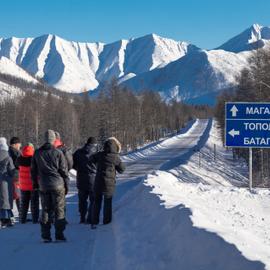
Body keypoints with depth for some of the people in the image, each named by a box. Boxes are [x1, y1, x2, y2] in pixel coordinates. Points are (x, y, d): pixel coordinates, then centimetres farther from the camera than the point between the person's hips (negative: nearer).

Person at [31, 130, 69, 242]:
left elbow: (33, 170, 11)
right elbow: (64, 170, -4)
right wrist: (66, 185, 5)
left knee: (45, 210, 9)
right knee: (59, 210, 1)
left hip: (43, 186, 3)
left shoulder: (37, 153, 5)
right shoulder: (58, 153, -7)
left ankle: (45, 235, 7)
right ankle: (59, 235, -1)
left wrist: (35, 183, 22)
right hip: (57, 185, -3)